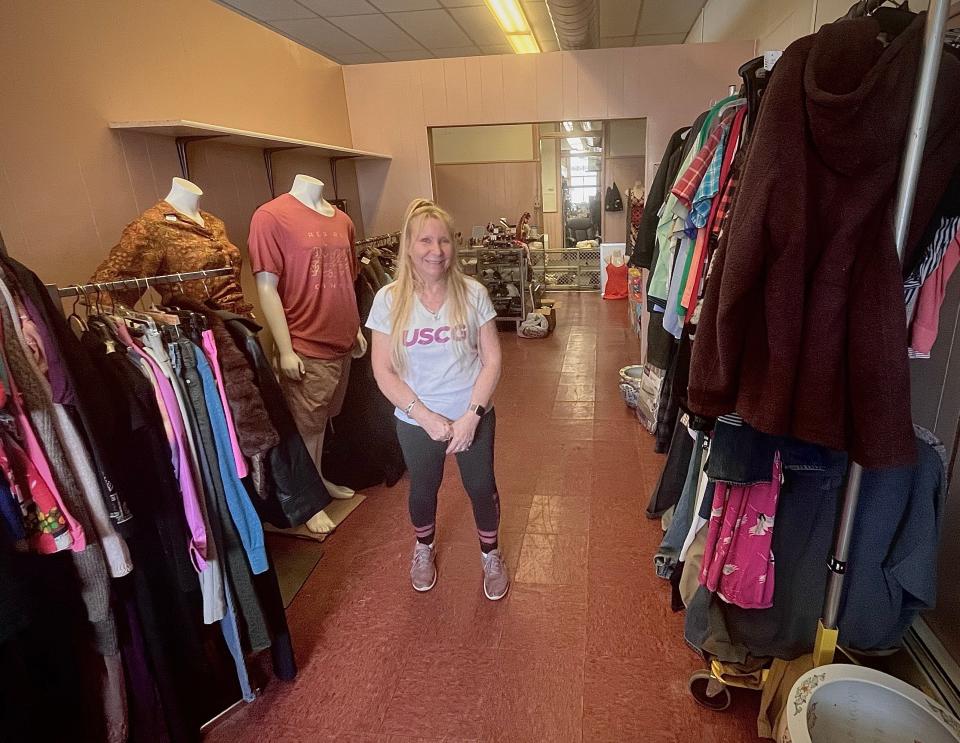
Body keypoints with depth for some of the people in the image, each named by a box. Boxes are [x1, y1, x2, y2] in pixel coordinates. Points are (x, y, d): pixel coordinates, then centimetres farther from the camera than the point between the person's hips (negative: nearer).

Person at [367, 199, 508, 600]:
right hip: (417, 422, 1)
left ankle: (490, 555, 45)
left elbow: (492, 360, -8)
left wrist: (471, 416, -17)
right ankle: (424, 548, 53)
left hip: (473, 417, 0)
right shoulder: (389, 300, -12)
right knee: (422, 490, 21)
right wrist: (426, 415, -17)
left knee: (481, 488, 15)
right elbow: (383, 371, -10)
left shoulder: (473, 293, -11)